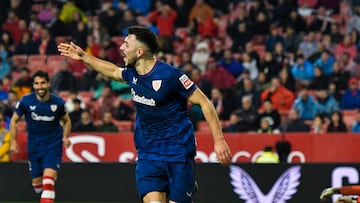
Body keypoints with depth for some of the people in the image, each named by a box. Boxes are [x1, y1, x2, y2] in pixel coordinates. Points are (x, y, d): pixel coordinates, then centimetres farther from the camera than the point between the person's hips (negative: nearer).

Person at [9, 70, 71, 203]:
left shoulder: (58, 102, -9)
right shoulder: (26, 101, -11)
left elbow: (66, 120, 9)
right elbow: (14, 120, 3)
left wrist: (65, 137, -6)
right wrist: (13, 141, -1)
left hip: (53, 146, -2)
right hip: (34, 146, 2)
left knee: (48, 178, -22)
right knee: (37, 184, 8)